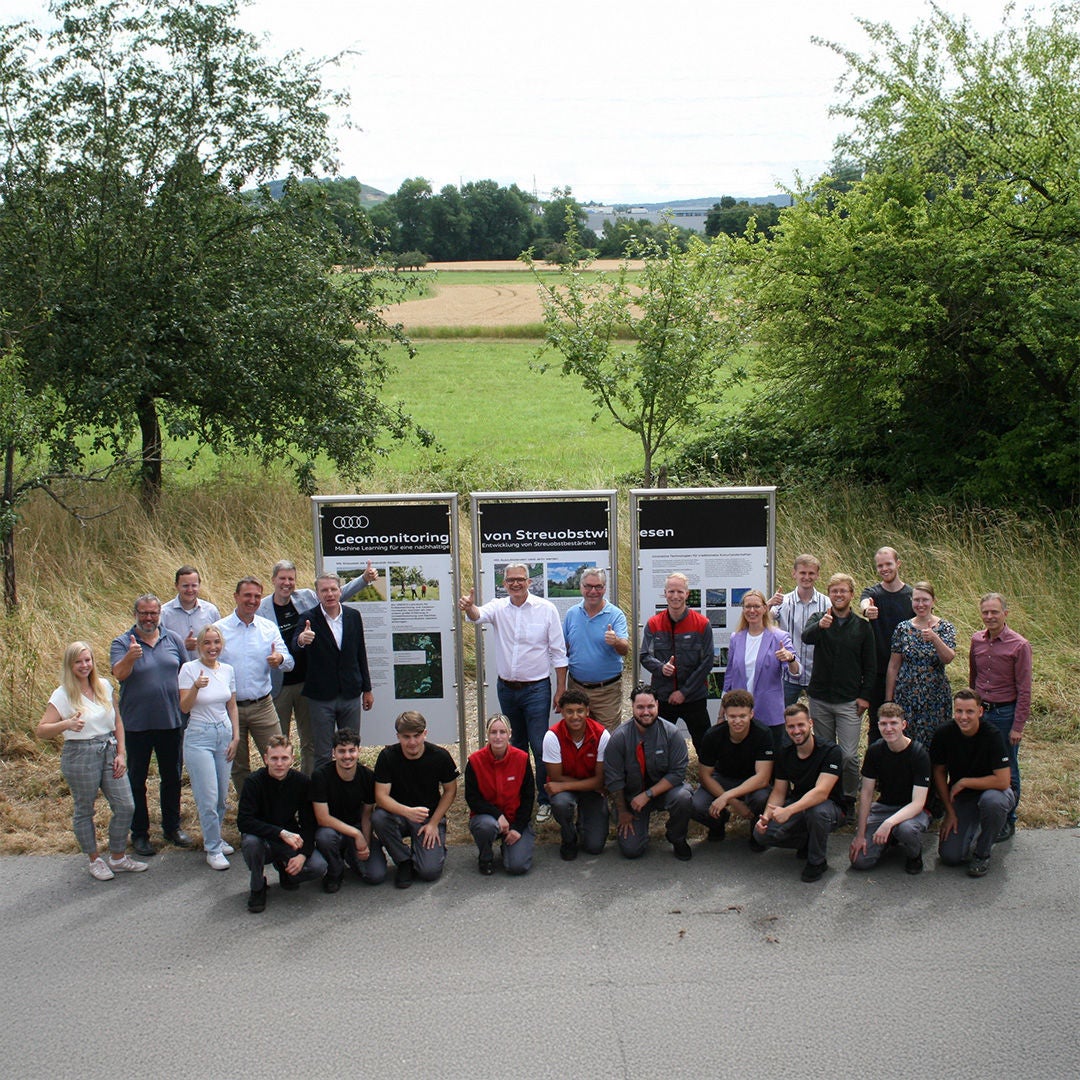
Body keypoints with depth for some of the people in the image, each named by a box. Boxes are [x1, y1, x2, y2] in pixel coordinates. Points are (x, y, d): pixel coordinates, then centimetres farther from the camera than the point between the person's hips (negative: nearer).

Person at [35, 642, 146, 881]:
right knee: (84, 810, 7)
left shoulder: (104, 686, 5)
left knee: (125, 806, 3)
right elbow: (41, 730, -12)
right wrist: (66, 724, -29)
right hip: (80, 756, -4)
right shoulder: (62, 695, -8)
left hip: (108, 752, 4)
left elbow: (117, 722, 13)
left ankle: (118, 857, 21)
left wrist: (120, 753, 5)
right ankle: (94, 861, 24)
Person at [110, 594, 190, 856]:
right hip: (136, 724, -3)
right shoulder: (122, 643, -5)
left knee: (172, 777, 14)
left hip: (171, 722, 3)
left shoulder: (173, 640, 5)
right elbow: (119, 674, -21)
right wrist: (130, 657, -41)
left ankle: (172, 827, 29)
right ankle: (139, 833, 18)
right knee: (137, 780, 7)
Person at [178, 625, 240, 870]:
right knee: (208, 798, -6)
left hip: (224, 734, 4)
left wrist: (236, 737, 6)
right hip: (199, 737, -4)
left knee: (222, 796, 7)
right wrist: (196, 687, -27)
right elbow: (184, 707, -11)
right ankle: (213, 849, 6)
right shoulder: (189, 669, -8)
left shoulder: (227, 670, 5)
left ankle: (215, 839, 25)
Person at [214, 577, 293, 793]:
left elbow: (289, 662, 0)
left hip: (263, 706, 1)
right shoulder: (219, 629, -1)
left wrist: (280, 659, -25)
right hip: (230, 708, -1)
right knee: (238, 767, 11)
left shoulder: (269, 628, 5)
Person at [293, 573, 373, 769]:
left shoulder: (353, 616, 2)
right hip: (321, 697, -3)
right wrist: (301, 640, -48)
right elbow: (294, 649, -24)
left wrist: (367, 689, 11)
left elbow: (361, 654, 9)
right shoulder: (309, 618, -8)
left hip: (350, 694, 3)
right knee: (322, 755, 4)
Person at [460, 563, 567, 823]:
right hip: (506, 688, 4)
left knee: (540, 747, -5)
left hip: (536, 689, -3)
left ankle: (545, 800, 7)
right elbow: (479, 615, -22)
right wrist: (469, 608, -47)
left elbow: (558, 653, -3)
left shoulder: (546, 609, -5)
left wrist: (561, 689, -5)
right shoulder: (498, 607, 1)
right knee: (515, 746, 16)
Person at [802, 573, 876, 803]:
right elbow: (806, 637, -22)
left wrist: (865, 695, -3)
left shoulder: (862, 626, 4)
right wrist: (820, 626, -44)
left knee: (849, 755, -7)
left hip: (849, 702, -1)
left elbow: (870, 666, 7)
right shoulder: (818, 620, 2)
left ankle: (849, 798, 9)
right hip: (820, 699, 1)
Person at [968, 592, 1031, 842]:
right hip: (980, 711, 5)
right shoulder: (977, 640, 2)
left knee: (1006, 772, 7)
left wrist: (1018, 726, -12)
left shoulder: (1019, 646, -12)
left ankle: (1007, 822, 20)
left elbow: (1024, 690, -11)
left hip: (1005, 714, -4)